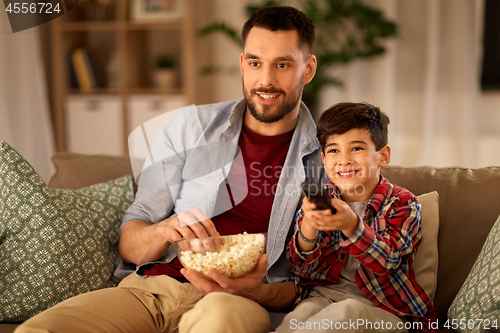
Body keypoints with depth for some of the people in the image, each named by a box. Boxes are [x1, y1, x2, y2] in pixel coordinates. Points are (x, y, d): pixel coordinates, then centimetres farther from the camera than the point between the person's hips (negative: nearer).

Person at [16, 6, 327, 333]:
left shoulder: (326, 156, 6)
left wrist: (256, 291, -16)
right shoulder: (191, 125, 12)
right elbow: (129, 244, 10)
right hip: (149, 286, 3)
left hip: (242, 301, -2)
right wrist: (166, 230, -14)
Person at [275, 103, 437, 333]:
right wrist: (308, 226, -25)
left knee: (345, 312, -32)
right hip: (324, 294, 2)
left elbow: (385, 262, -18)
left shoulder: (402, 204, -2)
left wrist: (351, 226, -37)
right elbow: (302, 269, -4)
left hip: (384, 306, -1)